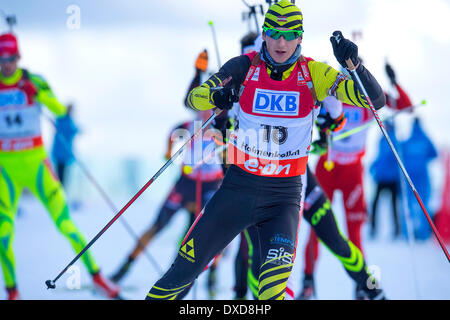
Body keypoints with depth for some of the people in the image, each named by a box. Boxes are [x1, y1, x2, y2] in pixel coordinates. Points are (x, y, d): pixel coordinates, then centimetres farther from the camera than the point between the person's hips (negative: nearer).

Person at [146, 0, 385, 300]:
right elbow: (194, 98, -5)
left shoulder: (313, 73, -4)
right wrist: (215, 96, -28)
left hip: (284, 193, -1)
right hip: (239, 185, 1)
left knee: (277, 269, -26)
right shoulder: (245, 67, -3)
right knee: (186, 267, 4)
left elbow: (375, 99, -7)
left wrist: (353, 64, -26)